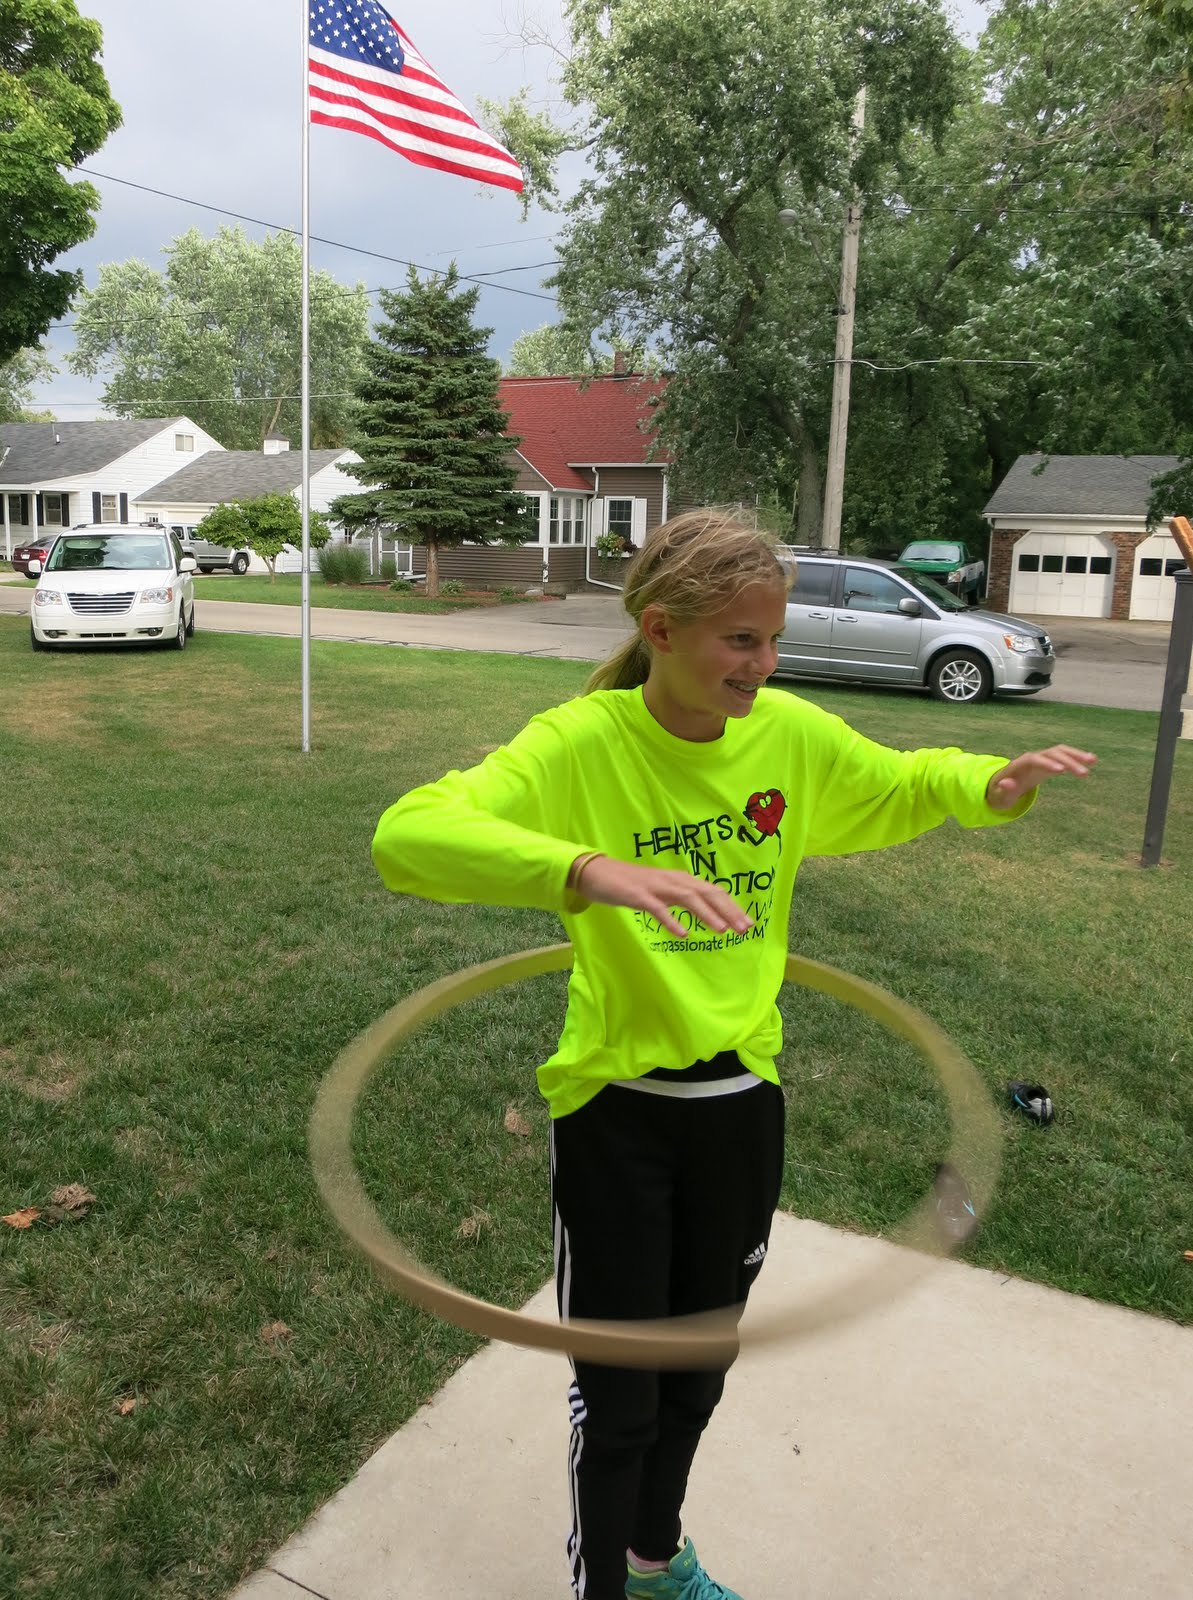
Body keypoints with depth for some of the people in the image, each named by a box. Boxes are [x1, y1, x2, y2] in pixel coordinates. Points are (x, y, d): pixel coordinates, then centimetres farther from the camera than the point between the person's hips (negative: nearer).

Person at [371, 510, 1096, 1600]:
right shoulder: (580, 744, -22)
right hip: (616, 1109, -5)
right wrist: (590, 869, -51)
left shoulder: (792, 735, -7)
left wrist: (995, 785, -10)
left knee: (700, 1369, 25)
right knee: (618, 1393, 12)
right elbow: (407, 835, -36)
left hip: (745, 1099, 5)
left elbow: (904, 786, 12)